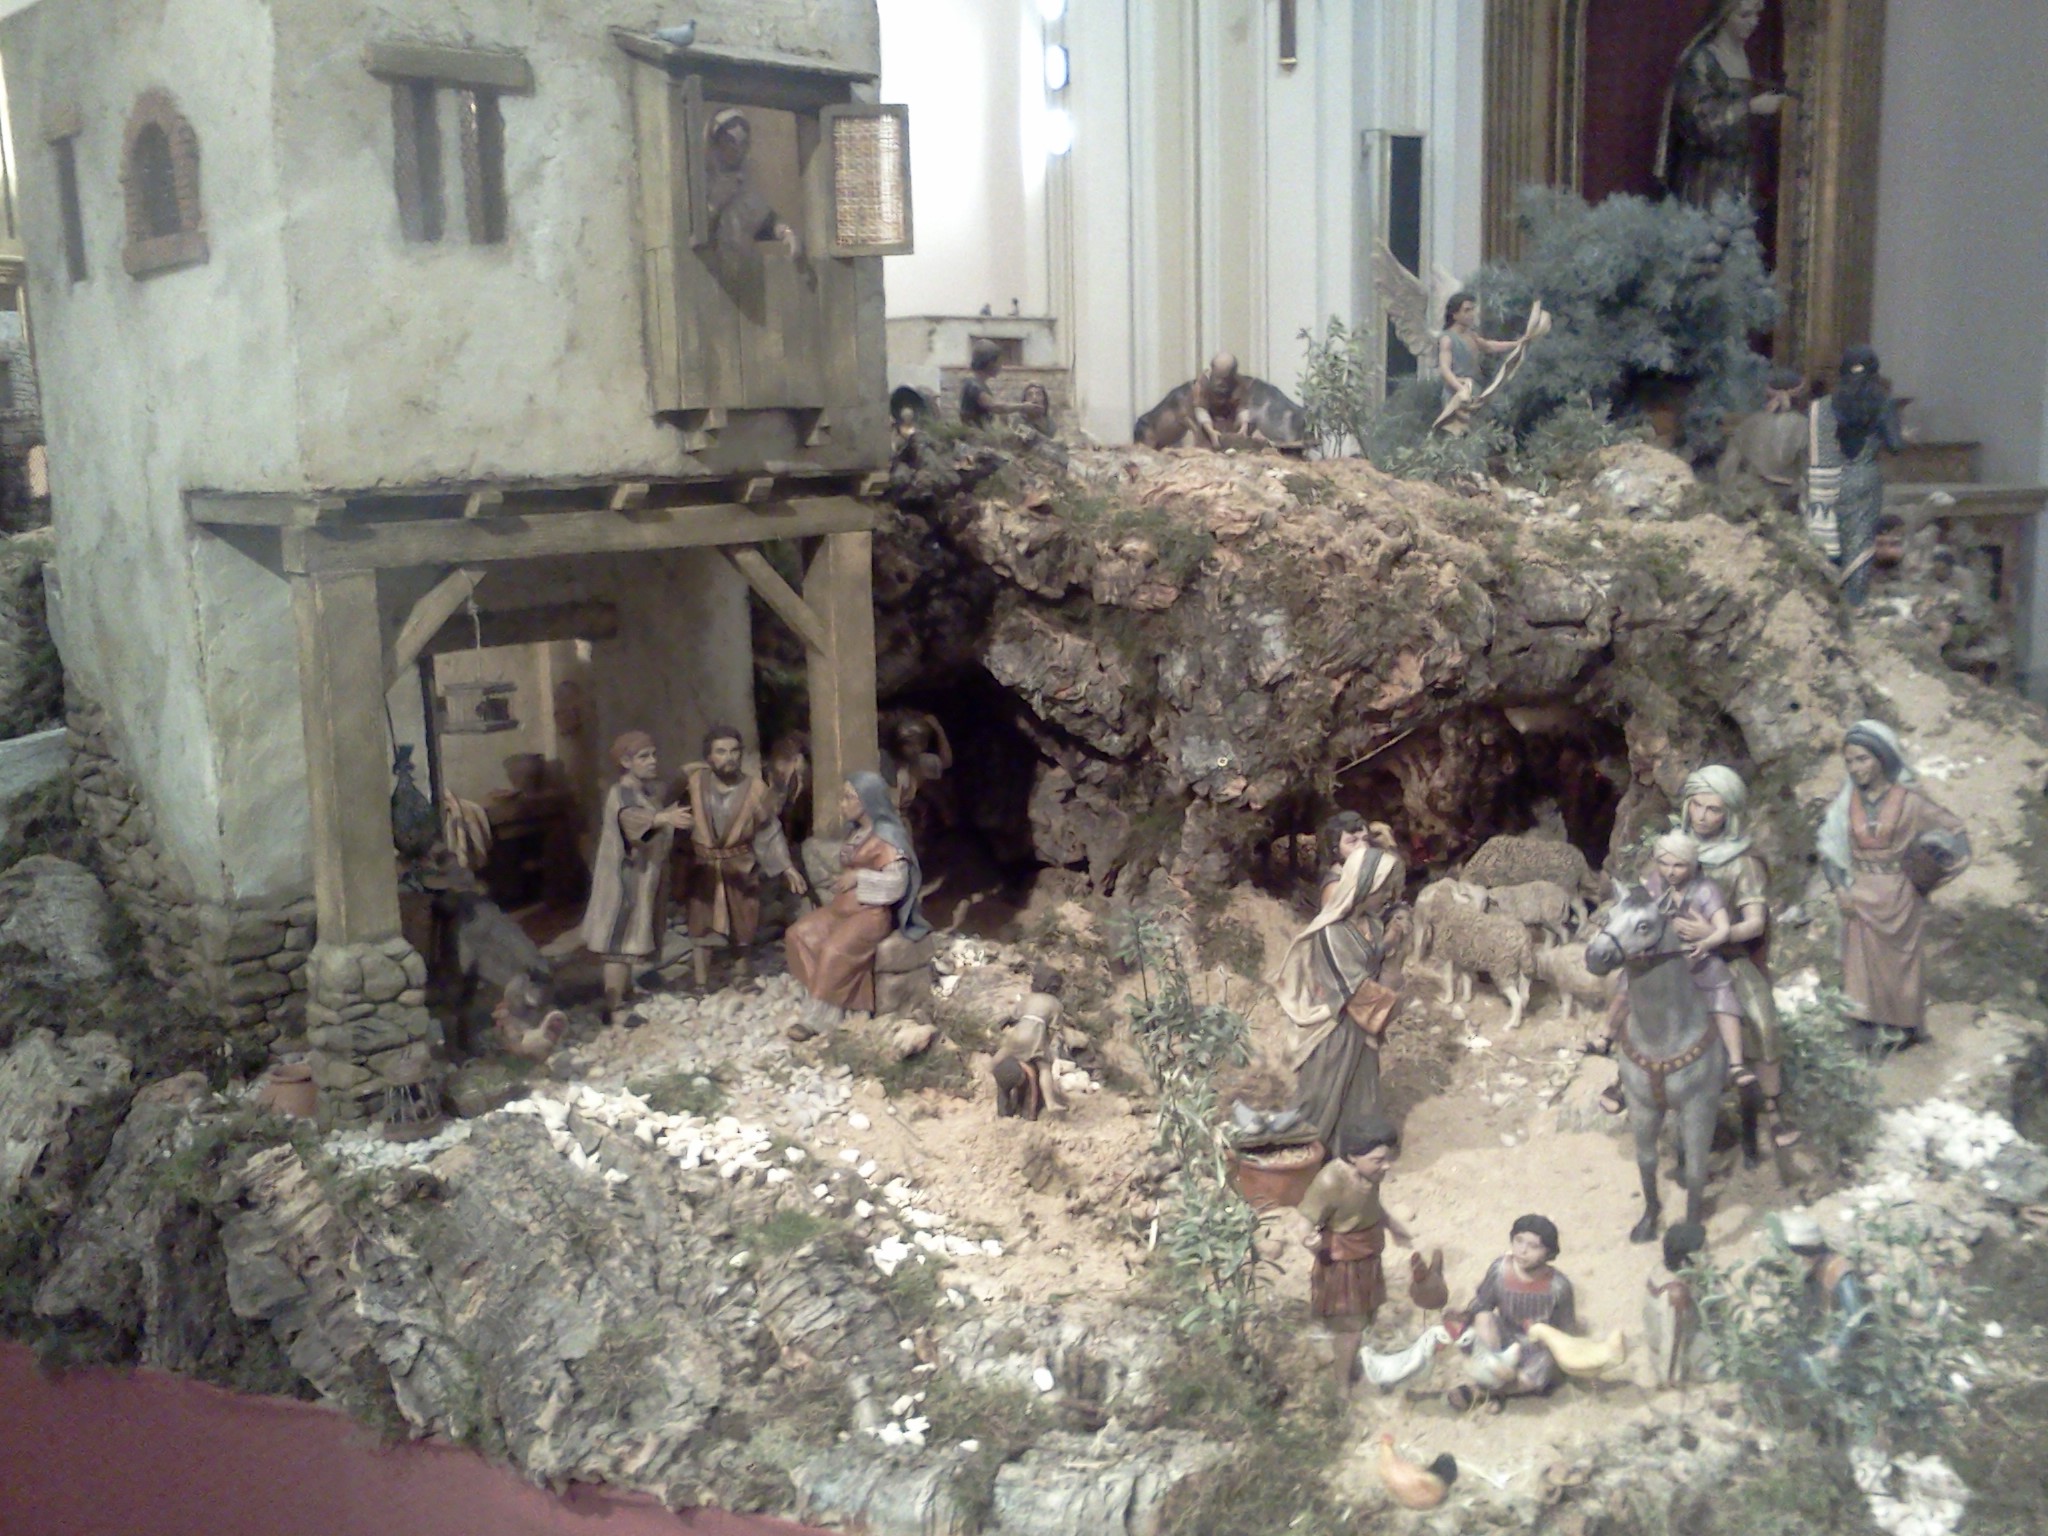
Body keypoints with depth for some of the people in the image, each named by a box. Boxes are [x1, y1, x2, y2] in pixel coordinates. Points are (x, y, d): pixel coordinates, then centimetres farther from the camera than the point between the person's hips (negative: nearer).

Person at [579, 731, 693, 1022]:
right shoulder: (621, 794, -19)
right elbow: (629, 816, -44)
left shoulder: (647, 791, 10)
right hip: (626, 880, -9)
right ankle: (614, 1008, -3)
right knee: (622, 943, -7)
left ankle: (621, 992, 28)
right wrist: (664, 817, -60)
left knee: (633, 938, 16)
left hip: (644, 878, 9)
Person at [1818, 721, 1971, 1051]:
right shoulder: (1846, 803, -2)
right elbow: (1829, 847, 4)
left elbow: (1953, 831, -4)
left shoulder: (1907, 800, -11)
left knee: (1899, 961, 10)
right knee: (1863, 962, 6)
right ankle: (1871, 1028, 16)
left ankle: (1902, 1028, 23)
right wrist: (1839, 888, -7)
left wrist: (1924, 878, -4)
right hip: (1860, 899, 2)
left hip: (1899, 898, -2)